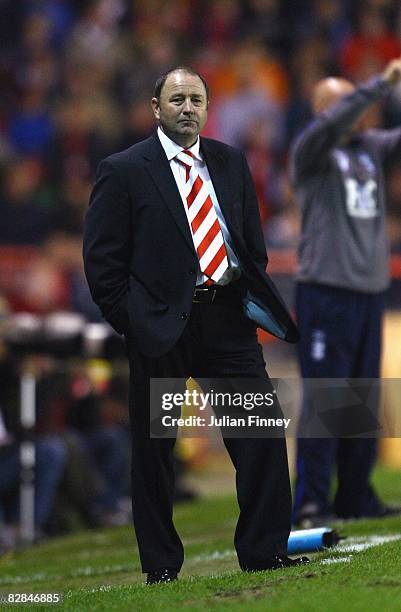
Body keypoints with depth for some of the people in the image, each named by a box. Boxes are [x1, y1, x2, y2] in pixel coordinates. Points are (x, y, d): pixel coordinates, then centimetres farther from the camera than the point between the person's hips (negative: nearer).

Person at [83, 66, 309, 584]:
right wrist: (131, 321, -7)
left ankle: (265, 552, 5)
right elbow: (101, 259, -3)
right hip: (162, 324, -3)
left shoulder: (231, 163, 12)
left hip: (228, 317, 4)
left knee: (262, 432, -3)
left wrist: (252, 294, 8)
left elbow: (253, 240, 19)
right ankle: (160, 566, 13)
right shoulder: (123, 171, -2)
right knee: (153, 450, 3)